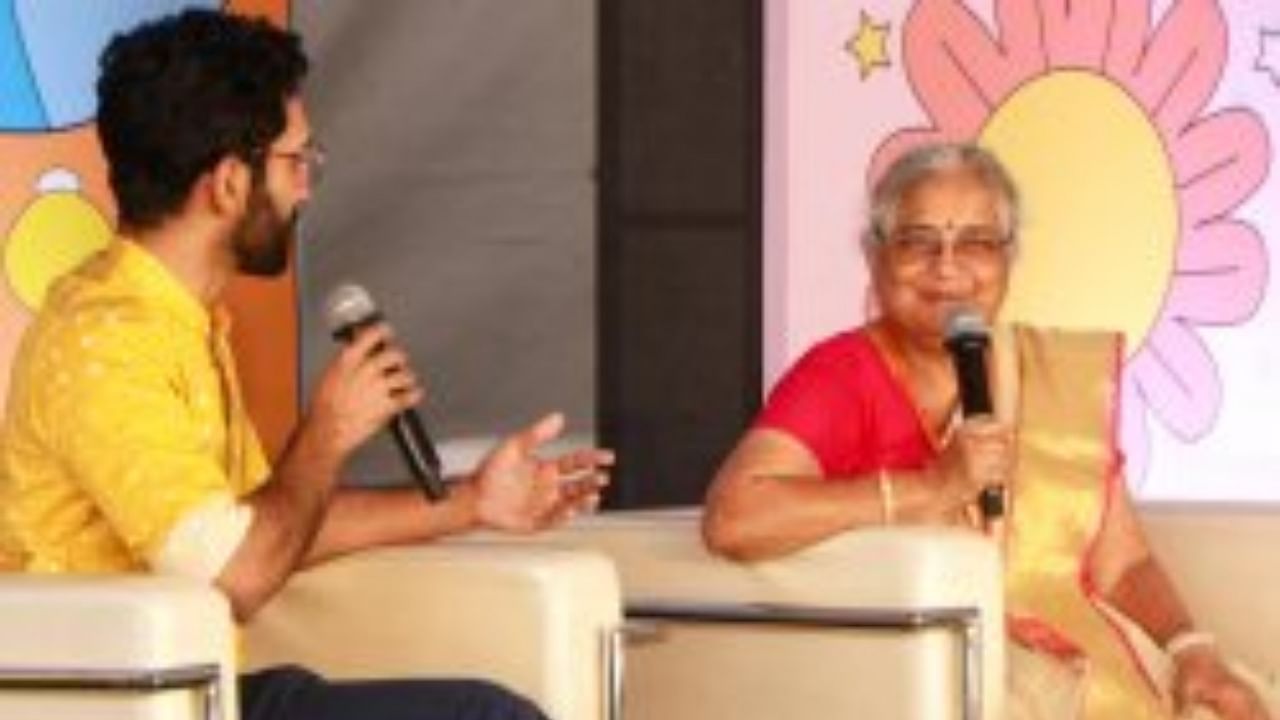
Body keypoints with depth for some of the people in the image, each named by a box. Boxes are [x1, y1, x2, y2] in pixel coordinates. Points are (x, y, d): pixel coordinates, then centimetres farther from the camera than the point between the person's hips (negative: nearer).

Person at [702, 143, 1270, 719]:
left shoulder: (1064, 374, 12)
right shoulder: (842, 375, -4)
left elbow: (1121, 564, 12)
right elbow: (731, 519, -21)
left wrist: (1193, 650, -8)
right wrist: (937, 488, -19)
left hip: (1084, 666, 3)